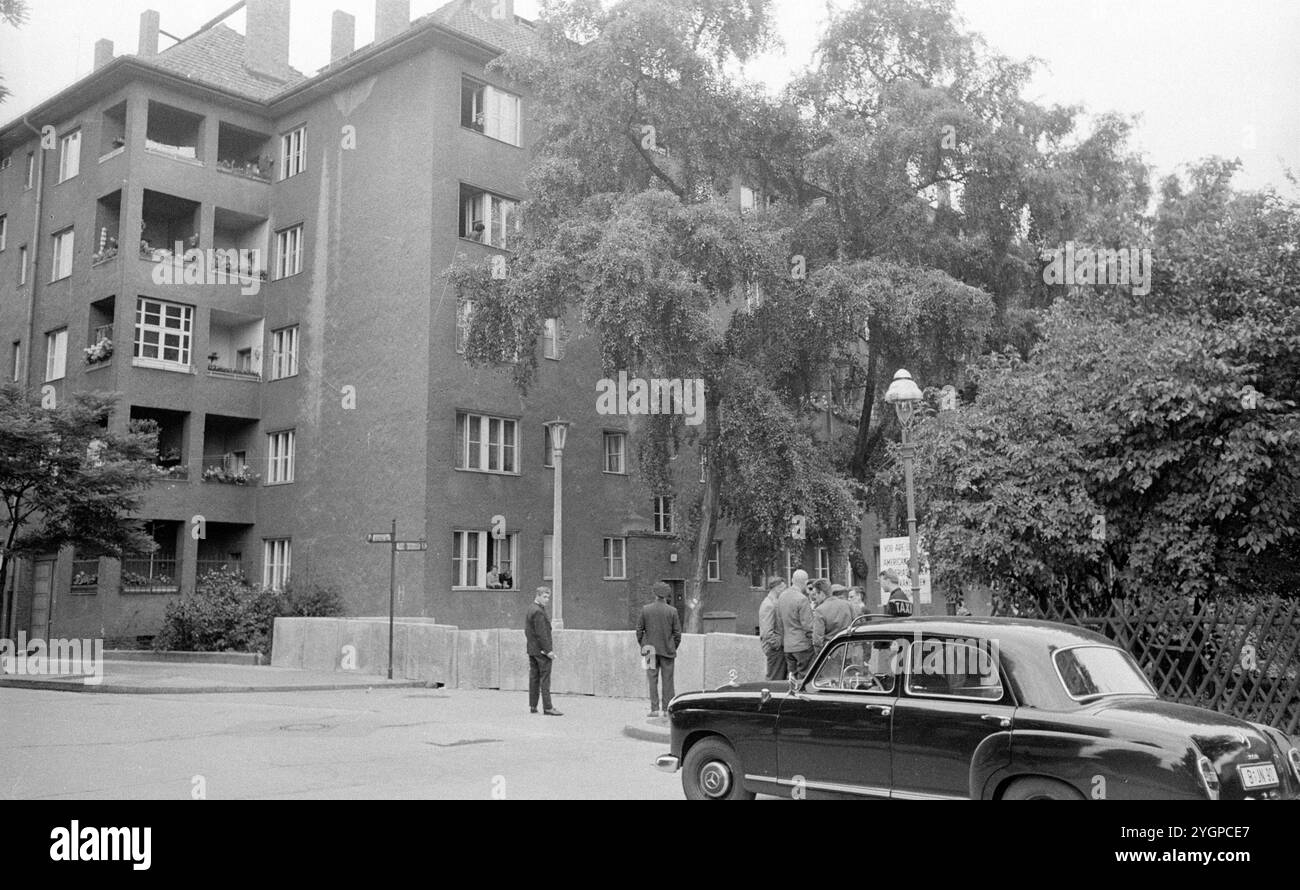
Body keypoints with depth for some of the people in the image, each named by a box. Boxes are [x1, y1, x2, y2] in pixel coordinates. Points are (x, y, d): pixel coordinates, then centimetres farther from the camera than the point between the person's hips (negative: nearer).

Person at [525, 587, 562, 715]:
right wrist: (548, 650, -18)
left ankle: (532, 706, 13)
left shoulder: (530, 609, 14)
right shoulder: (538, 612, -17)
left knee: (534, 678, 10)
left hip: (531, 649, 10)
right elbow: (541, 633, -21)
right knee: (545, 678, -7)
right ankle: (547, 707, -6)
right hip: (541, 650, -10)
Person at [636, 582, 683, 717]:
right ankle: (667, 709, 7)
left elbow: (639, 629, 1)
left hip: (651, 649, 1)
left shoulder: (645, 609, -3)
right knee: (667, 680, 6)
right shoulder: (672, 611, -6)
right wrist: (673, 648, 10)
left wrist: (642, 645, 12)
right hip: (667, 650, -1)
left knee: (652, 680, 6)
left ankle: (654, 709, 4)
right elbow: (677, 633, -3)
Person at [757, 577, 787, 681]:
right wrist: (777, 644, -17)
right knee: (775, 679, -4)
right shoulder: (769, 605, -18)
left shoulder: (774, 602, 14)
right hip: (774, 649, -10)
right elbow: (767, 632, -23)